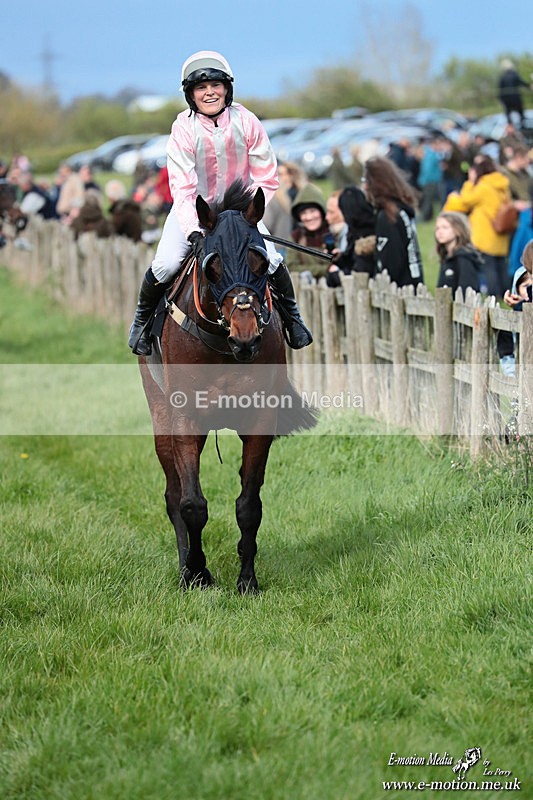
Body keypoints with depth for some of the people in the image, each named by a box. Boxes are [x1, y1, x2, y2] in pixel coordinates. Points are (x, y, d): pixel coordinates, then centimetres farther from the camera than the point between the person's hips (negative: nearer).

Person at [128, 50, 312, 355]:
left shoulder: (246, 121, -14)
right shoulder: (184, 129, -19)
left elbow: (267, 179, -7)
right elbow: (182, 189, -25)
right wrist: (195, 233, -37)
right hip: (192, 210, -1)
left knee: (270, 260, -15)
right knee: (165, 265, -18)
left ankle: (292, 316, 14)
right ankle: (142, 319, 11)